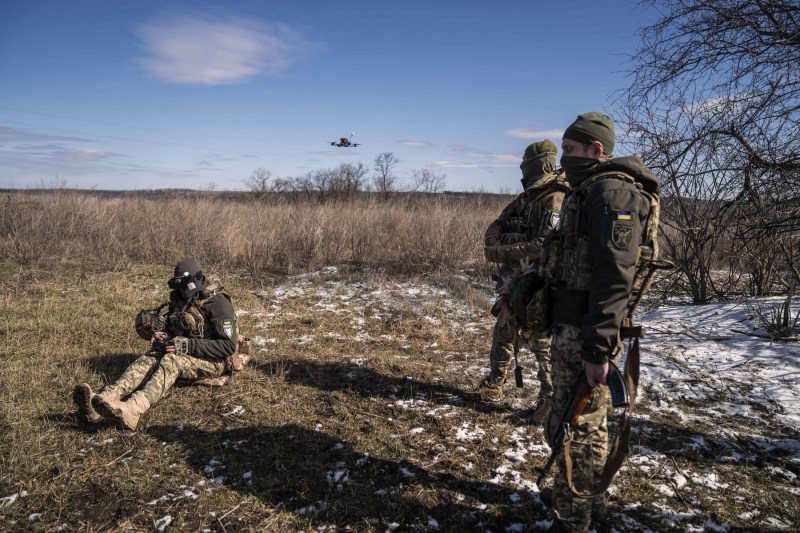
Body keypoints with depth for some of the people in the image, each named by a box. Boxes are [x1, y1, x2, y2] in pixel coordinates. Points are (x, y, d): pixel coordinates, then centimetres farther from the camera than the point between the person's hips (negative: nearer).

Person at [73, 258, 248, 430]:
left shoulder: (218, 303, -15)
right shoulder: (179, 299, 8)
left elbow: (229, 345, -21)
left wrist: (187, 345, -26)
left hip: (215, 360, -7)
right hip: (184, 355, 7)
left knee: (171, 361, -33)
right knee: (150, 359, -21)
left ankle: (132, 410, -57)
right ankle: (105, 399, -43)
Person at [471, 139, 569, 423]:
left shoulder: (556, 200, -14)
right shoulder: (524, 198, 15)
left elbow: (545, 246, -24)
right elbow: (495, 227, 12)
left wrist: (503, 252, -17)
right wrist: (493, 245, -11)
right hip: (512, 283, 9)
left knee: (542, 343, -2)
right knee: (503, 335, 18)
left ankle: (550, 397, 10)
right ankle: (493, 385, 33)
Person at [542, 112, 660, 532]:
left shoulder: (612, 192, -15)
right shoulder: (587, 192, 17)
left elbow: (614, 277, -23)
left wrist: (598, 347, -26)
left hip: (586, 331, -10)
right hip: (570, 324, 10)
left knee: (576, 428, -1)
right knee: (584, 422, 20)